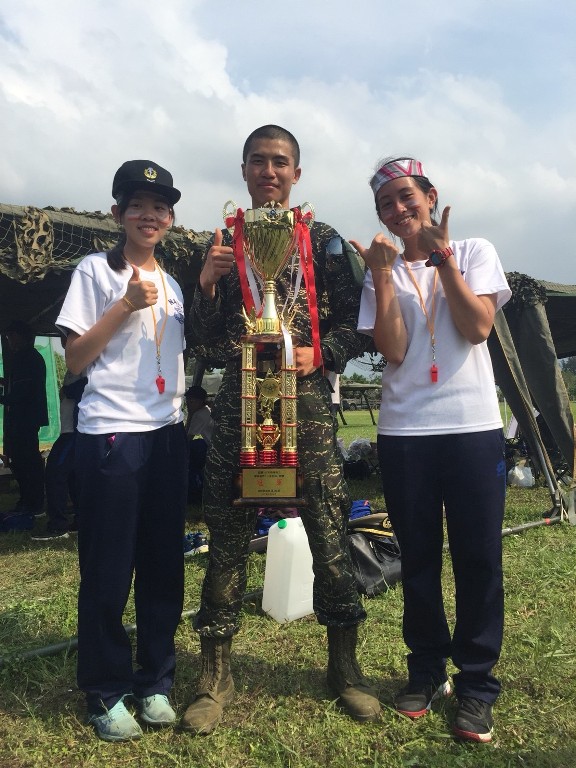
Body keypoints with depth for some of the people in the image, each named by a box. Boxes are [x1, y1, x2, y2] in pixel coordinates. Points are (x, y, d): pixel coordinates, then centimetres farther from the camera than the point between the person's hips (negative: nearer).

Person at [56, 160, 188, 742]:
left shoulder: (171, 283, 16)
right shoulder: (94, 272, 0)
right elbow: (75, 359, -4)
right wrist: (126, 306, -12)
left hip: (167, 433, 6)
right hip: (110, 435, -5)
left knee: (164, 564, 9)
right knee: (108, 570, 2)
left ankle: (154, 683, 25)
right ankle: (105, 694, 20)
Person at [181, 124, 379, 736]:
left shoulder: (323, 240, 9)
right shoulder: (223, 243, 14)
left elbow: (352, 323, 5)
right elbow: (207, 336, 10)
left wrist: (320, 354, -12)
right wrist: (207, 284, -6)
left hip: (307, 400, -1)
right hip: (237, 402, 2)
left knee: (329, 531, 2)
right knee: (227, 536, 4)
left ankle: (344, 666, 22)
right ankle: (215, 674, 19)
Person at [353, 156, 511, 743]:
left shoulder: (474, 252, 6)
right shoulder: (382, 271, 8)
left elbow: (477, 328, -8)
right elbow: (393, 350, -6)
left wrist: (441, 258, -8)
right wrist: (383, 272, -8)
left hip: (473, 428, -1)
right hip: (404, 432, 2)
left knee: (478, 558, 2)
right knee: (418, 558, 9)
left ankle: (476, 684, 18)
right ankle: (427, 671, 26)